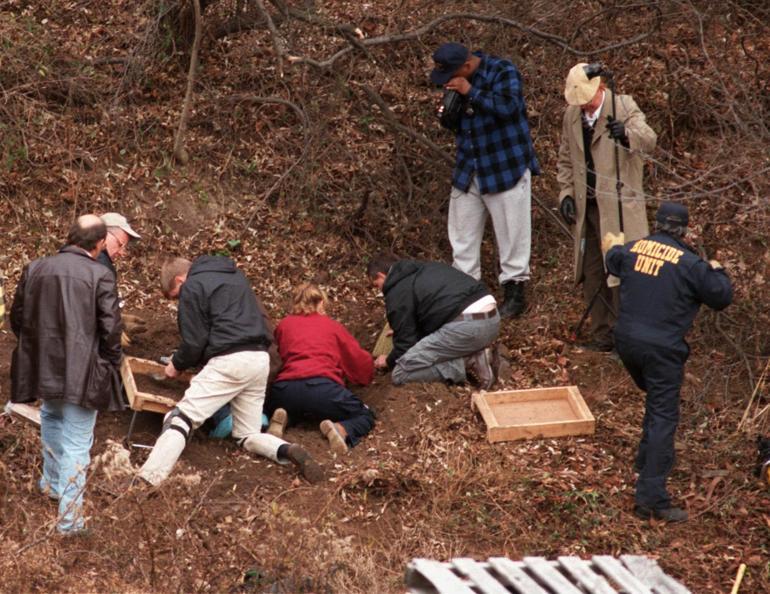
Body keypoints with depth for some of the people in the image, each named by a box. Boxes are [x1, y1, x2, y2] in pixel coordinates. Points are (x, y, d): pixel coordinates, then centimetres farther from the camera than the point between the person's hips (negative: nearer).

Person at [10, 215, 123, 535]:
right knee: (77, 443, 2)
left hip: (44, 367, 4)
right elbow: (110, 329, -13)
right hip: (82, 373, -4)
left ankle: (53, 482, 46)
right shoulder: (100, 276, -14)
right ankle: (69, 518, 4)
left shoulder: (35, 269, -1)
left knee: (51, 418, 32)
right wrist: (110, 365, 4)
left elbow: (17, 317, 9)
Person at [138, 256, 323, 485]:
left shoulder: (192, 288, 0)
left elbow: (194, 342, -5)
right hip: (260, 358, 8)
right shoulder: (235, 275, 24)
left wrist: (177, 365, 15)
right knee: (248, 436, 17)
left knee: (180, 420, -9)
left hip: (230, 362, -8)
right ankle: (286, 451, -12)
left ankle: (148, 480, -25)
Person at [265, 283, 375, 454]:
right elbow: (361, 361, 27)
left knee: (277, 407, 39)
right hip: (322, 387, -3)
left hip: (285, 390, 3)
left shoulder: (284, 324, 25)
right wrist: (366, 377, 50)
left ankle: (281, 420, -1)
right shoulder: (333, 326, 22)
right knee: (365, 416, 19)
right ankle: (340, 430, -18)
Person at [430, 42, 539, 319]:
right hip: (468, 169, 7)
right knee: (462, 236, 10)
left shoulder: (503, 72, -13)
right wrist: (447, 116, -8)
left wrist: (471, 92, -26)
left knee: (511, 232, 1)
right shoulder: (455, 80, 7)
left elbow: (507, 107, -30)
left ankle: (514, 292, 10)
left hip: (505, 168, -7)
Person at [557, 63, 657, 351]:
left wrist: (626, 133, -45)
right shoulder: (571, 116, 10)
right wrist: (566, 193, 5)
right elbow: (566, 160, 19)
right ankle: (602, 336, 22)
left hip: (619, 207, -6)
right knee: (592, 274, 11)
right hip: (587, 207, 6)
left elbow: (649, 140, -24)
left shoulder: (624, 107, -8)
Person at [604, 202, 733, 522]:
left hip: (626, 342, 6)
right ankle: (652, 497, -11)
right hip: (662, 349, -6)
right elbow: (721, 298, -4)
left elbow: (614, 263, 28)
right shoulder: (688, 263, -12)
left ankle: (646, 463, 42)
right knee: (663, 418, -5)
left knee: (657, 401, 31)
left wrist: (613, 247, 52)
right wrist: (717, 271, 17)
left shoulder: (633, 249, 4)